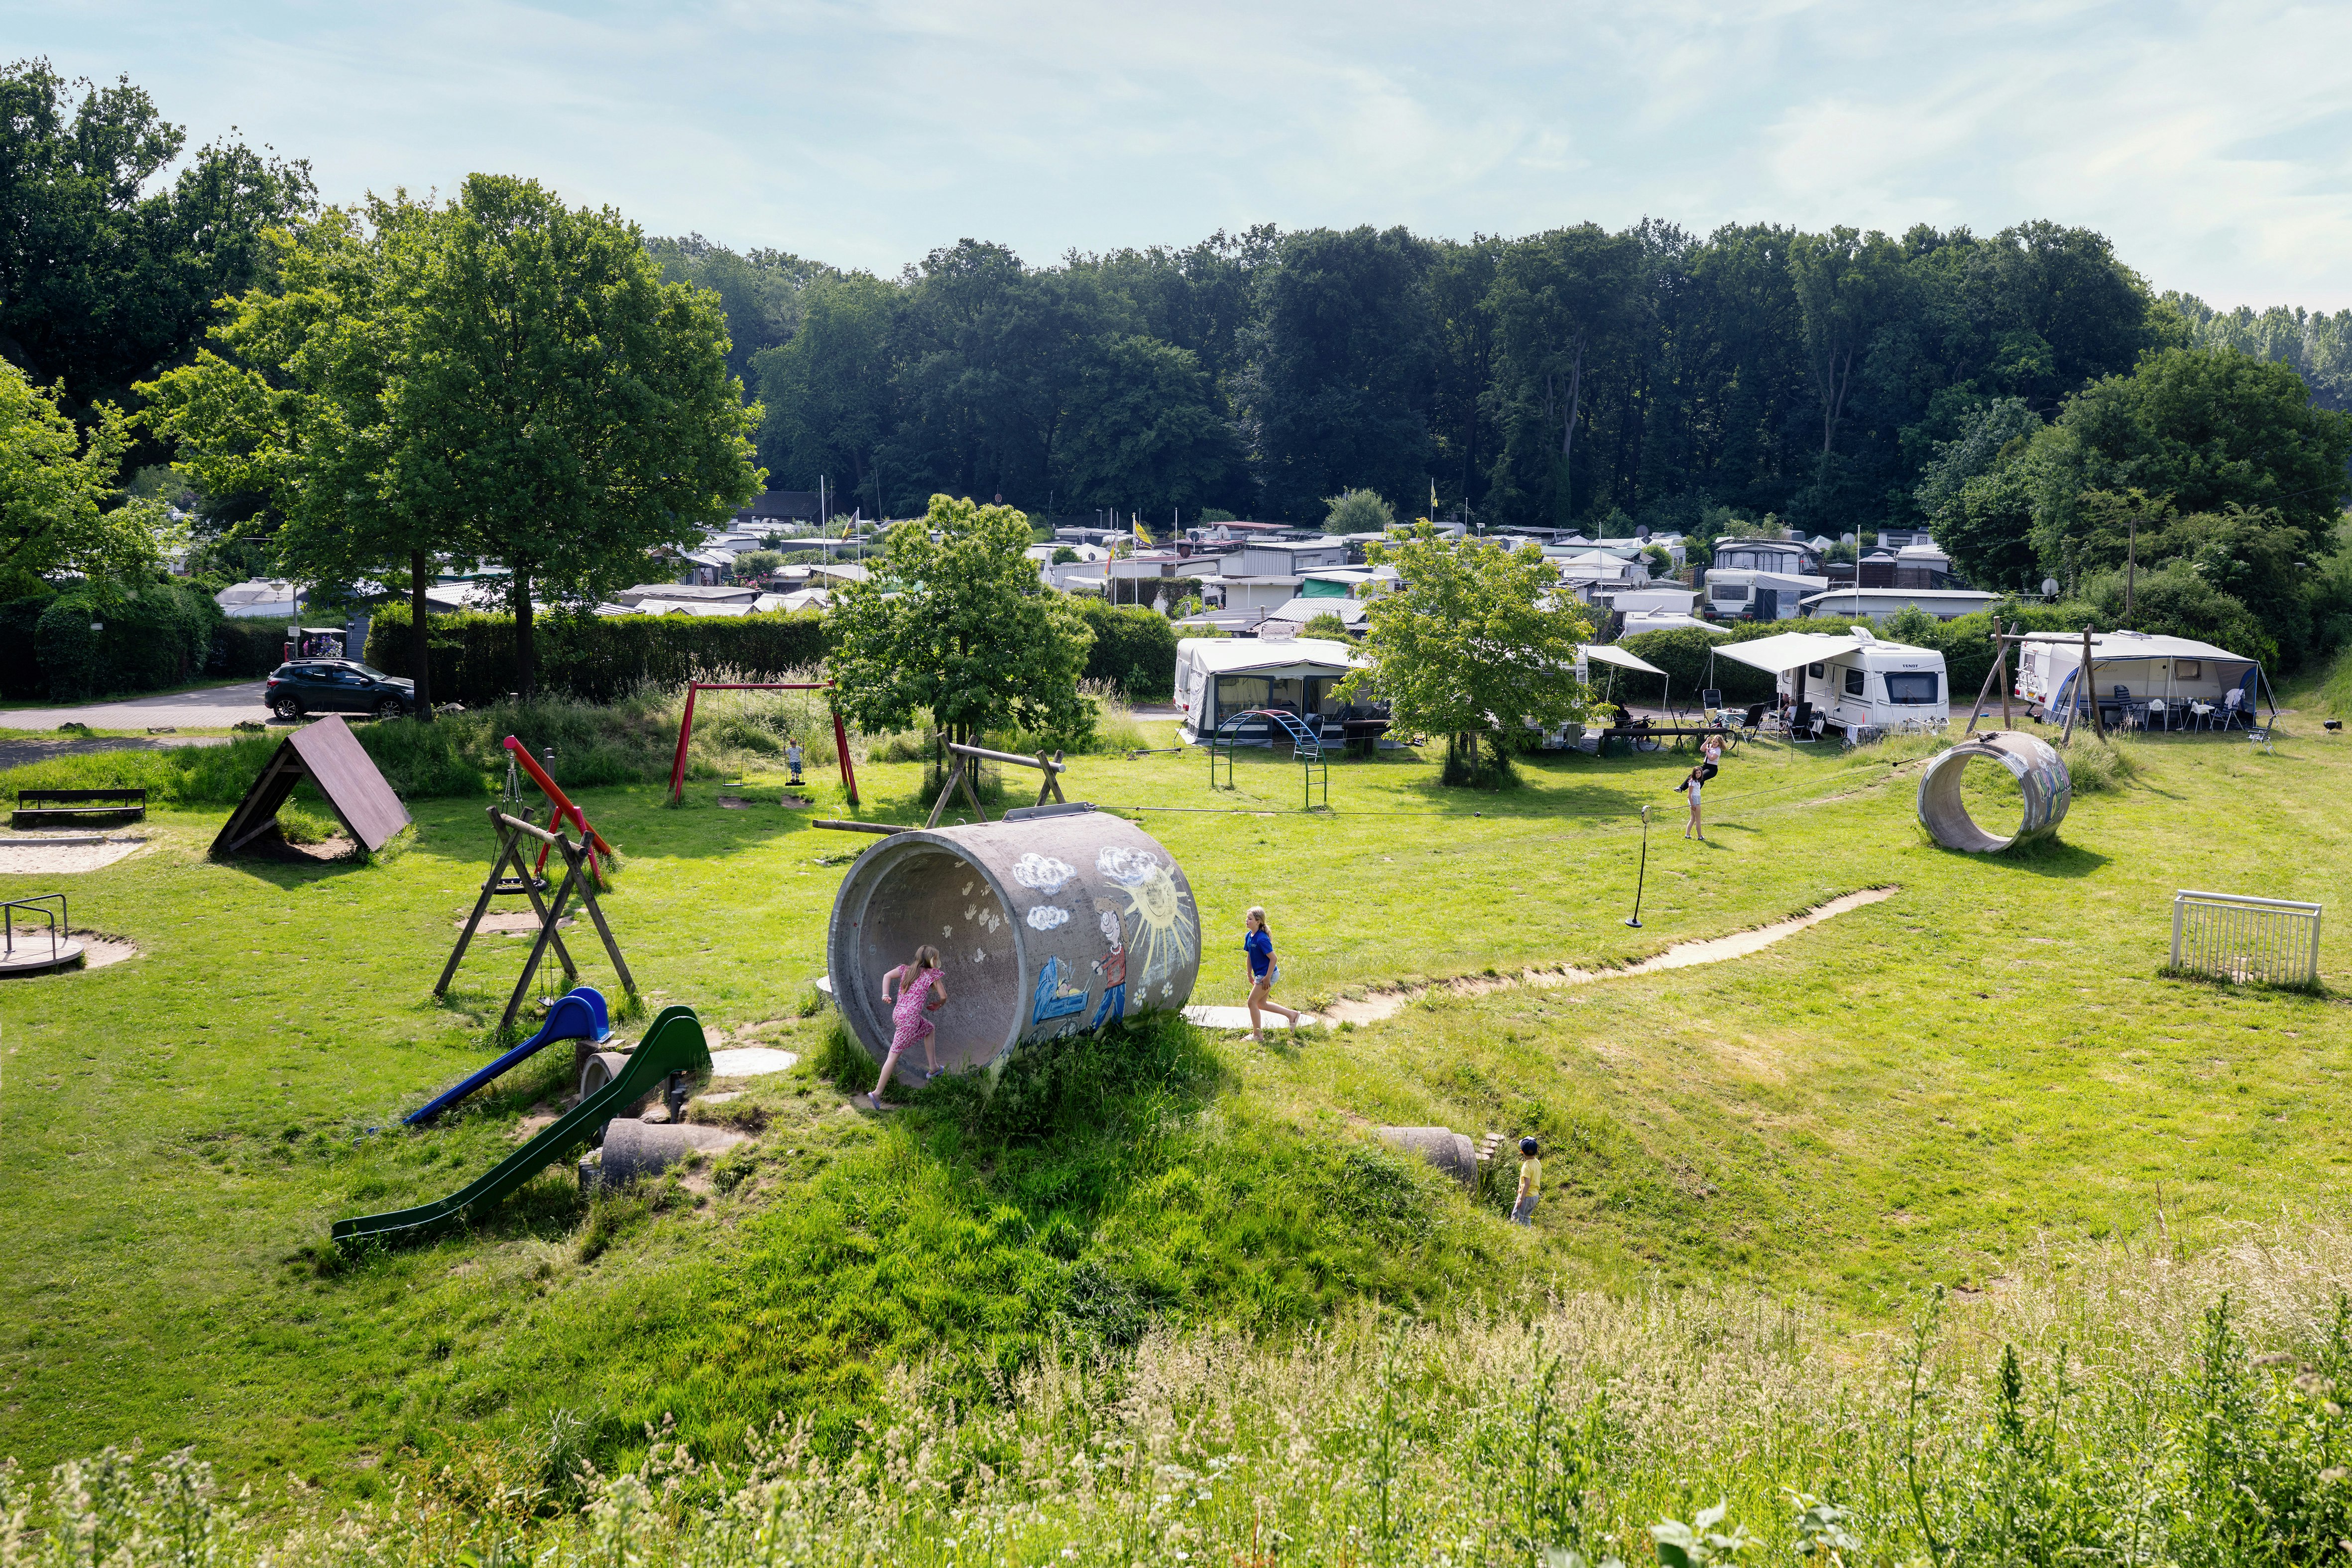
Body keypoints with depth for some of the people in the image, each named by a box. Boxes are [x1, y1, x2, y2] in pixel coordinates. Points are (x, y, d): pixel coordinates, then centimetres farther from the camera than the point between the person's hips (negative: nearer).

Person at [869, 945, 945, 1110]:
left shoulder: (906, 969, 14)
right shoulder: (932, 974, 1)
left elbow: (887, 976, 4)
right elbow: (943, 996, 3)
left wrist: (885, 995, -2)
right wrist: (938, 1005, 23)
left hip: (898, 1012, 7)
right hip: (910, 1017, -7)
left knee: (929, 1029, 30)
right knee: (894, 1054, -7)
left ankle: (933, 1068, 34)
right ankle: (877, 1093, -9)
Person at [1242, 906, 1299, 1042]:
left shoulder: (1262, 939, -25)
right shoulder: (1249, 936, 3)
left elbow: (1273, 958, -24)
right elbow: (1250, 956, 15)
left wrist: (1267, 978, -22)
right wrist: (1250, 975, 20)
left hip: (1268, 974, -10)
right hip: (1260, 974, 10)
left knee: (1252, 1001, -2)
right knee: (1261, 1003, 17)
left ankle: (1257, 1035, 10)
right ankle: (1291, 1014, 27)